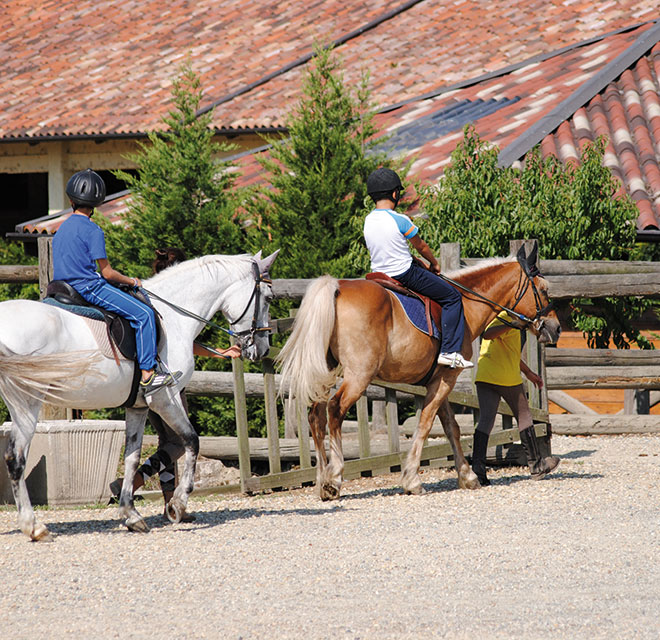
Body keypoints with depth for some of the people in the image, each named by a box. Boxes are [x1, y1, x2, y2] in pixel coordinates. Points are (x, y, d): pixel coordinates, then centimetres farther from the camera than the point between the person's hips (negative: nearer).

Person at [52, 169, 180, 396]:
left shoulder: (62, 229, 12)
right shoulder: (92, 230, -12)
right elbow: (107, 272, -13)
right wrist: (132, 281, 4)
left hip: (65, 289, 9)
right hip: (89, 287, -9)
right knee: (143, 313, -11)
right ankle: (148, 374, -17)